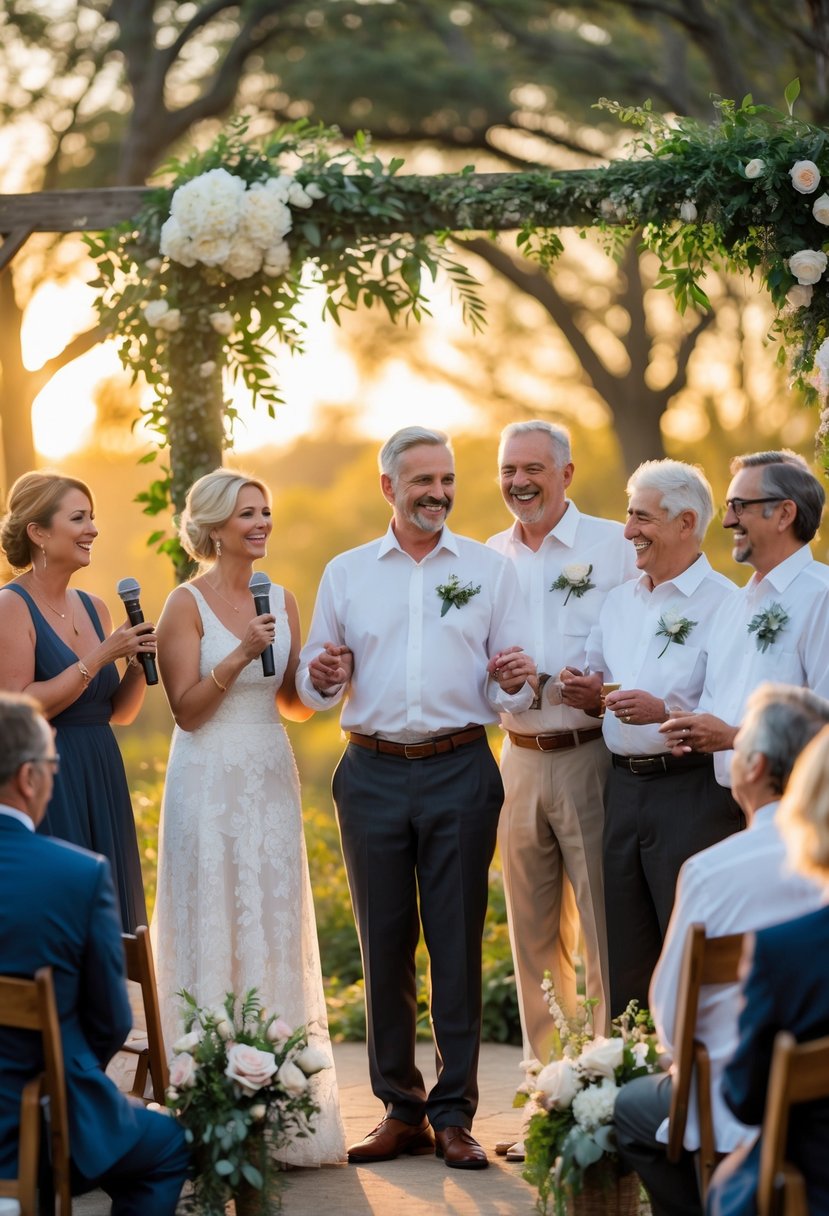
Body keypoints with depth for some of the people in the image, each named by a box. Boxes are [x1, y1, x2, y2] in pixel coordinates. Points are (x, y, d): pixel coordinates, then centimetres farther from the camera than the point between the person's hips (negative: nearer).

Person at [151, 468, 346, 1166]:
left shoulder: (283, 600, 10)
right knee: (212, 931, -2)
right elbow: (187, 710, -11)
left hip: (271, 780, 5)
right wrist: (240, 655, -21)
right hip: (209, 781, -5)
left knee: (277, 931, 5)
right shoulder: (187, 604, -5)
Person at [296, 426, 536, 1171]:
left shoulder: (489, 570, 8)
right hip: (373, 773, 1)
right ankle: (401, 1110, 13)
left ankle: (455, 1115, 4)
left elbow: (511, 692, 7)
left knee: (457, 945, -2)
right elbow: (315, 688, 12)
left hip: (460, 773, -1)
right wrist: (321, 677, -11)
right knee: (384, 946, 4)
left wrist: (516, 683, -16)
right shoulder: (346, 573, 10)